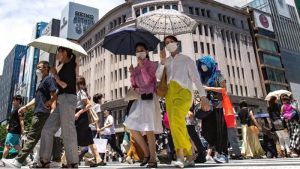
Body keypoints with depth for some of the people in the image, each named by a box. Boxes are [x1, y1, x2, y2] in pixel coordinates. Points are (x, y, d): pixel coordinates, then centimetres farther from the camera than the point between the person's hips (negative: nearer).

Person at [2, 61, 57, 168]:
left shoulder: (49, 79, -5)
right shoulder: (42, 82, 25)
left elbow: (54, 96, -16)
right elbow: (37, 99, 27)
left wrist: (46, 105, -24)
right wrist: (26, 107, 20)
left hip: (42, 113, -10)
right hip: (39, 113, 10)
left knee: (31, 137, -10)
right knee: (37, 137, 10)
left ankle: (18, 161, -9)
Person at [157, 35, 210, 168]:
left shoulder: (187, 60, 11)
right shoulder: (166, 62, 22)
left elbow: (196, 79, 3)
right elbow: (158, 77, 7)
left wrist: (203, 97, -6)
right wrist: (162, 61, -3)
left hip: (183, 92, -5)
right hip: (170, 94, 5)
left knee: (177, 120, -29)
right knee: (175, 125, 2)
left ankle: (180, 156, -32)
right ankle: (190, 158, 11)